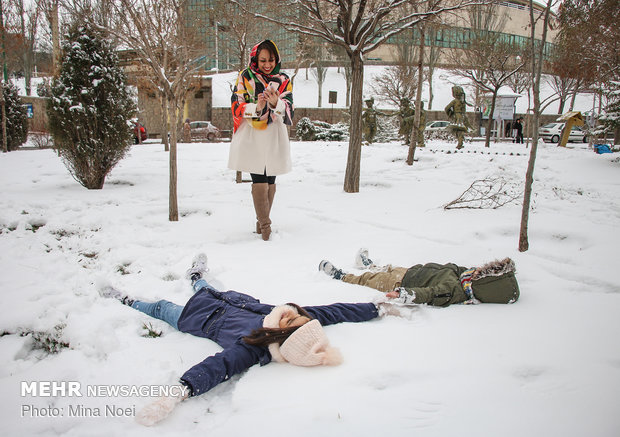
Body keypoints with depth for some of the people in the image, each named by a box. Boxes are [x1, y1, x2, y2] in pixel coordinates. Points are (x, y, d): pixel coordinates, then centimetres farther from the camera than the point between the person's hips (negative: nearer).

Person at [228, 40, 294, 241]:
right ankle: (265, 226, -8)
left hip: (274, 138, 3)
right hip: (251, 137, -2)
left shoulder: (283, 81, 8)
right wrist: (256, 108, -22)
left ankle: (262, 223, 19)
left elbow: (288, 110, -5)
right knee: (259, 181, -11)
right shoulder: (245, 77, 4)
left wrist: (275, 104, -26)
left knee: (270, 181, 5)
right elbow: (236, 107, -3)